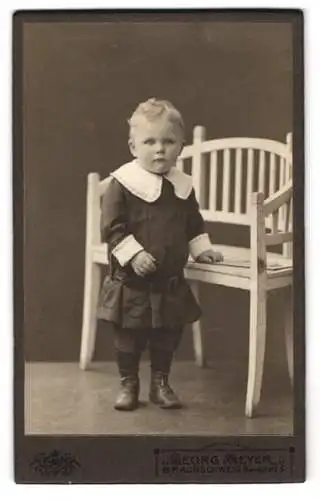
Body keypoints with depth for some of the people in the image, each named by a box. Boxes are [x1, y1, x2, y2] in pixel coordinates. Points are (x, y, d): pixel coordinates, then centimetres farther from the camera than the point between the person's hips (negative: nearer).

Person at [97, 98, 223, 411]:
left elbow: (194, 224, 18)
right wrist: (133, 254, -23)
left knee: (167, 337, 14)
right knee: (129, 337, 9)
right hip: (131, 282, -4)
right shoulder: (122, 183, -11)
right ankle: (128, 385, 26)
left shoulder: (183, 186, 4)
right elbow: (112, 227, -15)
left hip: (171, 282, 4)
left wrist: (202, 248, 7)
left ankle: (160, 384, 30)